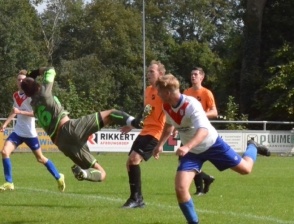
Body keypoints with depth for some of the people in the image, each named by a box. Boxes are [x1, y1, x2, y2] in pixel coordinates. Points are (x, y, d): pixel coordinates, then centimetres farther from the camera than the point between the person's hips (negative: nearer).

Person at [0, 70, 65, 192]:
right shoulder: (15, 95, 5)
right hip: (17, 131, 5)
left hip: (30, 133, -5)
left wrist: (20, 112, -30)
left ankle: (59, 177, 26)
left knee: (40, 158, 7)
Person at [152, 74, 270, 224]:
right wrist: (160, 144, 11)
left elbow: (203, 130, -46)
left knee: (245, 169, 9)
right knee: (180, 188, -15)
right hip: (191, 152, 5)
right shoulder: (167, 107, -10)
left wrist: (187, 147, -61)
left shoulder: (191, 105, -33)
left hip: (212, 144, -4)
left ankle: (252, 147, 43)